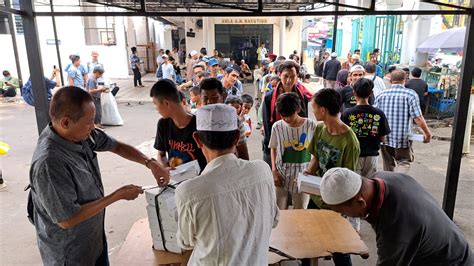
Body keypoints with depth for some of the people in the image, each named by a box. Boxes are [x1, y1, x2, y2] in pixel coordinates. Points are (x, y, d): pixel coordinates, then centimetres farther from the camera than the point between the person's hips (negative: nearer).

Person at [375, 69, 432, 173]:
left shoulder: (382, 94, 1)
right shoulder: (411, 94, -8)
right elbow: (418, 118, -12)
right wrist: (427, 133, 1)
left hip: (384, 137, 3)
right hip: (402, 137, -3)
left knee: (388, 164, 19)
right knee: (404, 162, 11)